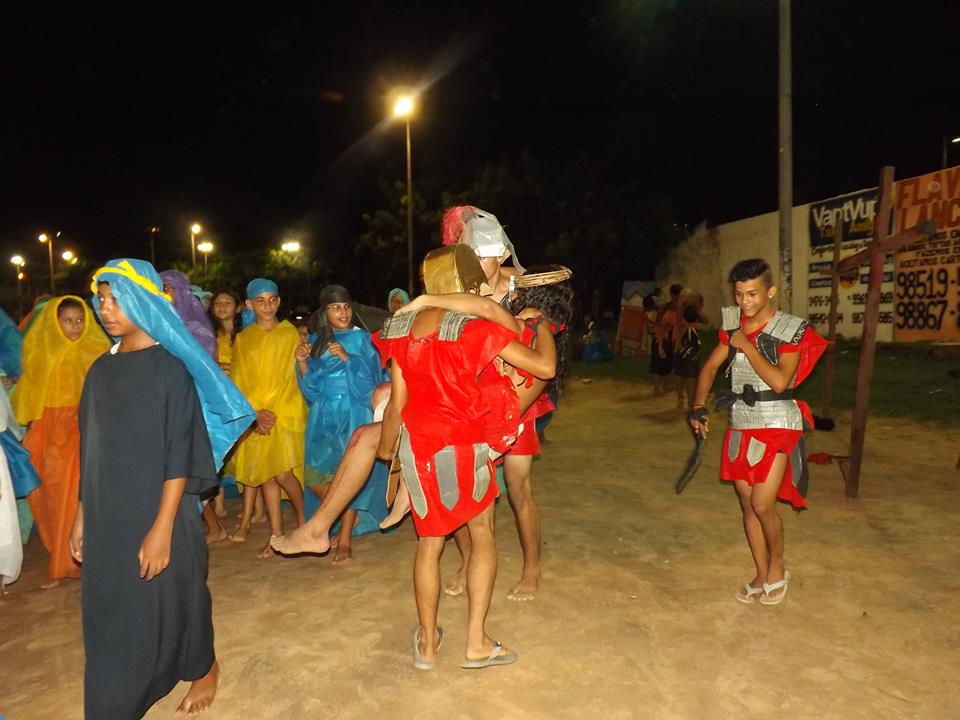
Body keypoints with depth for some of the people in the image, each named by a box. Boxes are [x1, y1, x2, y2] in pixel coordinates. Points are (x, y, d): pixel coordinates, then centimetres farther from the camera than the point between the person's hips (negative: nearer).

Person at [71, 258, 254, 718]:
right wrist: (82, 514, 11)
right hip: (108, 516, 6)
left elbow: (181, 455, -15)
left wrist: (162, 528, -19)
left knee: (172, 600, 10)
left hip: (159, 513, -6)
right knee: (110, 610, 13)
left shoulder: (171, 367, -12)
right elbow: (91, 450, 11)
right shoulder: (101, 369, 6)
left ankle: (204, 668, 37)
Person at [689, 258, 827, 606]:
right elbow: (710, 367, 12)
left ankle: (777, 568, 17)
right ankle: (761, 577, 26)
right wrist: (699, 407, 2)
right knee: (747, 505, 10)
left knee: (762, 505, -11)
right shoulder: (733, 325, 5)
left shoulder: (791, 329, -10)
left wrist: (747, 346, -17)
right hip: (741, 425, 5)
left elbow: (779, 381, -21)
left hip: (776, 427, -5)